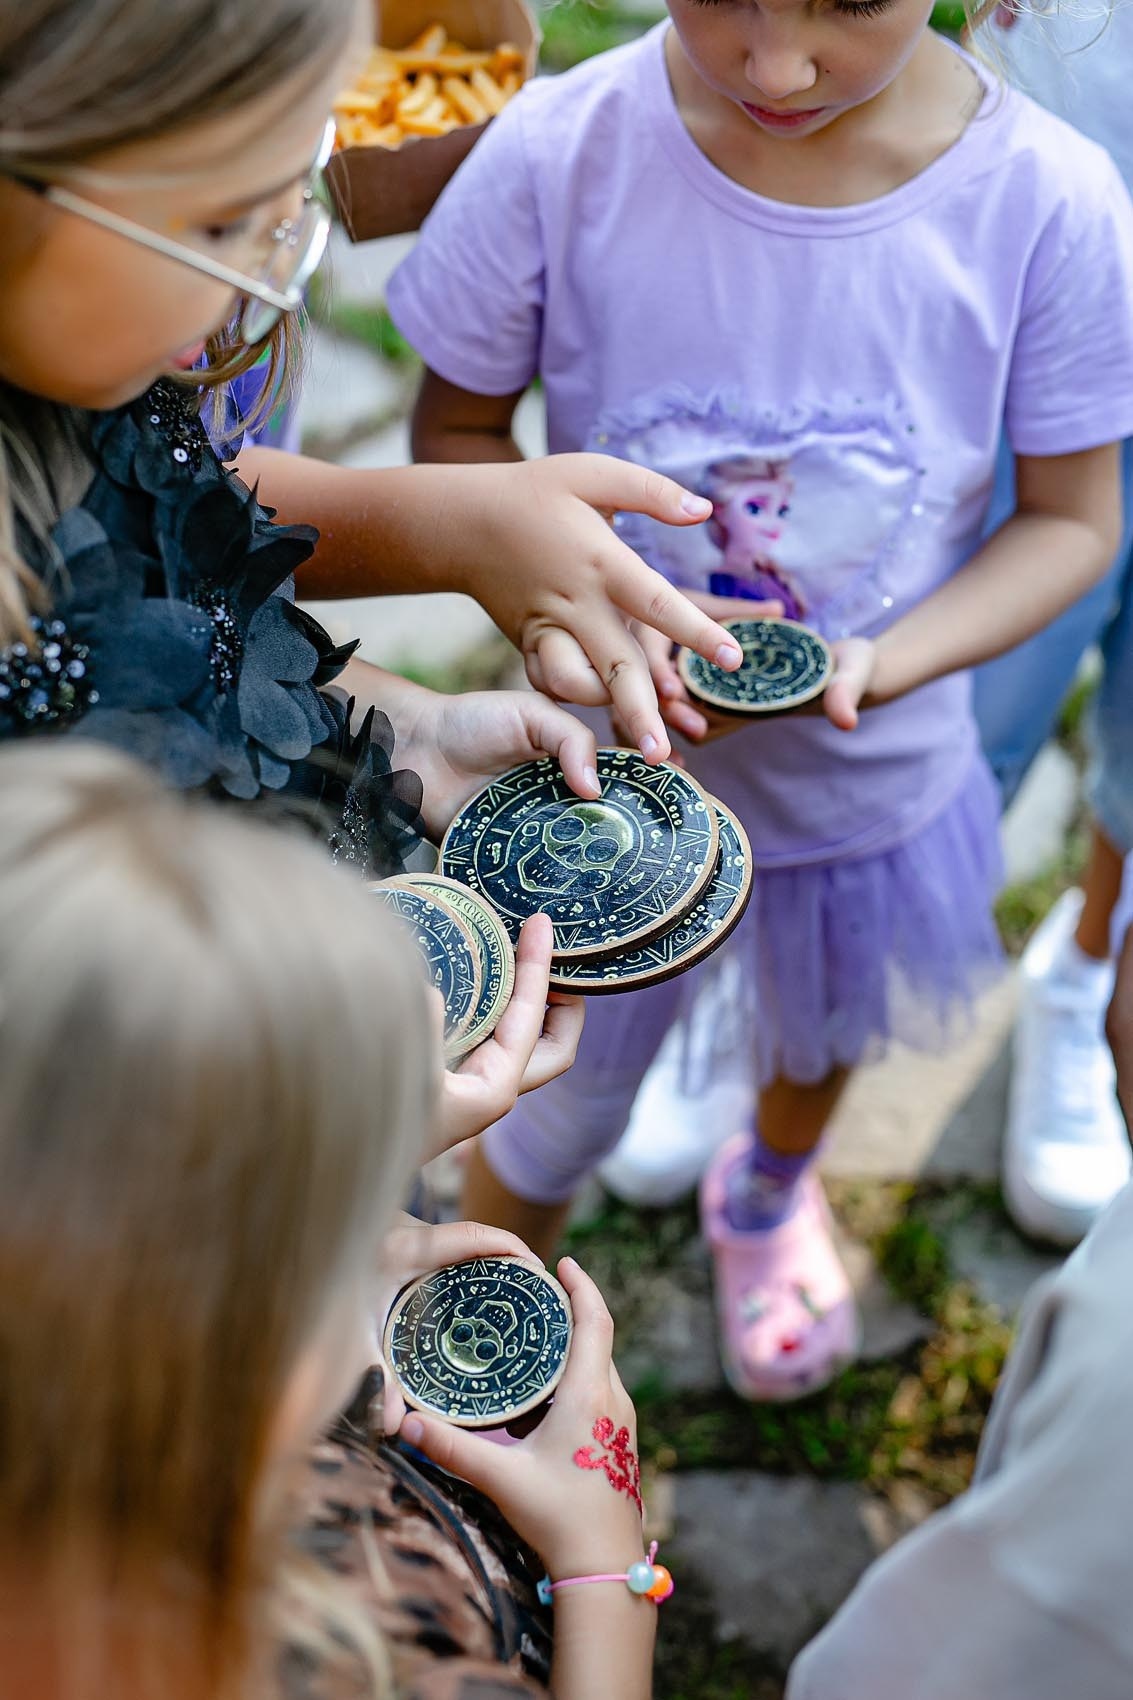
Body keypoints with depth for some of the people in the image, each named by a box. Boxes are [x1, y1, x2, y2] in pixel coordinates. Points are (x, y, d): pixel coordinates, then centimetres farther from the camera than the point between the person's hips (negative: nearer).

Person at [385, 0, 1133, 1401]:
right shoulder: (557, 155, -26)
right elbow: (456, 432, -10)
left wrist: (884, 661, -28)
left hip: (870, 775, 2)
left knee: (824, 1034, 32)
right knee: (554, 1107, 19)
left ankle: (767, 1194, 71)